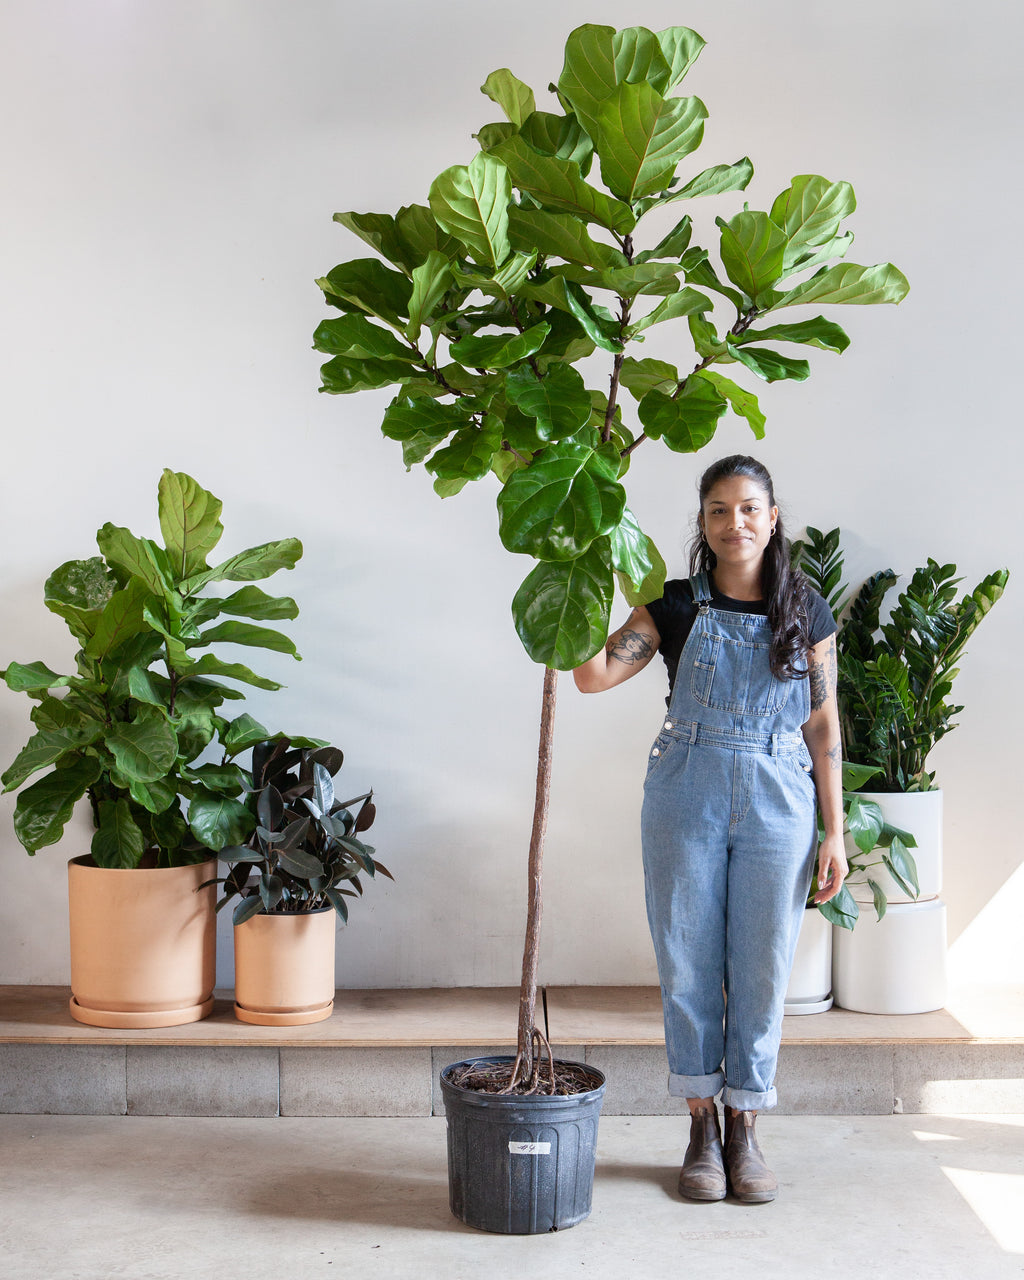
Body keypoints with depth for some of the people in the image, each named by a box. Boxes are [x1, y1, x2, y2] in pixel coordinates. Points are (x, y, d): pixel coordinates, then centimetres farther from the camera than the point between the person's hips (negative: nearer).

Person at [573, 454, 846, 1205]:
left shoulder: (806, 612, 4)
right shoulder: (677, 607, 1)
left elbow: (823, 726, 5)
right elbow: (593, 674, -10)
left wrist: (834, 832, 2)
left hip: (776, 805, 0)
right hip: (686, 801, 0)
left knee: (760, 972, 5)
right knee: (690, 967, 5)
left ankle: (745, 1132, 19)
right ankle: (702, 1130, 19)